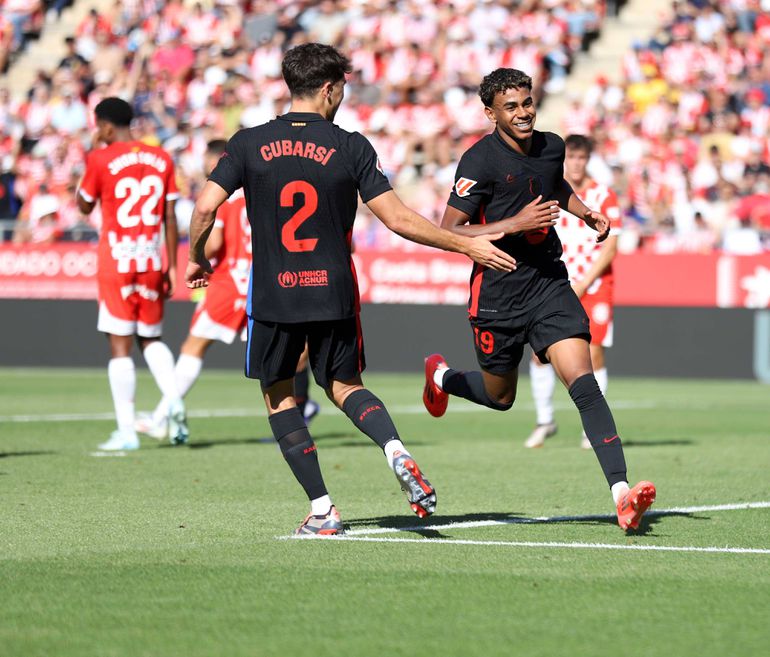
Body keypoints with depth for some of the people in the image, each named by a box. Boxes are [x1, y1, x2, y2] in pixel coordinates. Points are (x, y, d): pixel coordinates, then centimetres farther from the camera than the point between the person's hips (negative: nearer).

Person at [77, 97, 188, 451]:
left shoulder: (101, 159, -6)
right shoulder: (161, 159, 6)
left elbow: (85, 206, 8)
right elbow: (169, 217, 6)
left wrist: (86, 166, 19)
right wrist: (171, 266, 11)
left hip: (116, 262, -4)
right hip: (151, 262, 4)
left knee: (120, 345, -2)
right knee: (151, 339, 18)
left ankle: (126, 431, -6)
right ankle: (174, 402, -5)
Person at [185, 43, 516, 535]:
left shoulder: (250, 144, -3)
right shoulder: (351, 148, -4)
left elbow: (206, 206, -8)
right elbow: (398, 219, -6)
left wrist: (197, 258, 12)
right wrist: (468, 245, 2)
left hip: (273, 295, -1)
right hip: (334, 292, 1)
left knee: (279, 395, 14)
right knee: (344, 385, 19)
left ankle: (322, 509, 6)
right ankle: (396, 450, -11)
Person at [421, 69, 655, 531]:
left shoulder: (552, 147, 6)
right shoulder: (480, 160, -13)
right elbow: (449, 232, -16)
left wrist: (585, 212, 13)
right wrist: (516, 223, -23)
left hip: (550, 284, 3)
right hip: (498, 294, -3)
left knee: (583, 381, -15)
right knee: (500, 398, 16)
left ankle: (621, 493, -24)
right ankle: (442, 376, 51)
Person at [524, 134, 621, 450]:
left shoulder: (604, 196, -3)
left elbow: (610, 248, -6)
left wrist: (582, 285, -13)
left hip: (594, 286, -2)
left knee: (593, 352, -9)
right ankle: (545, 420, 8)